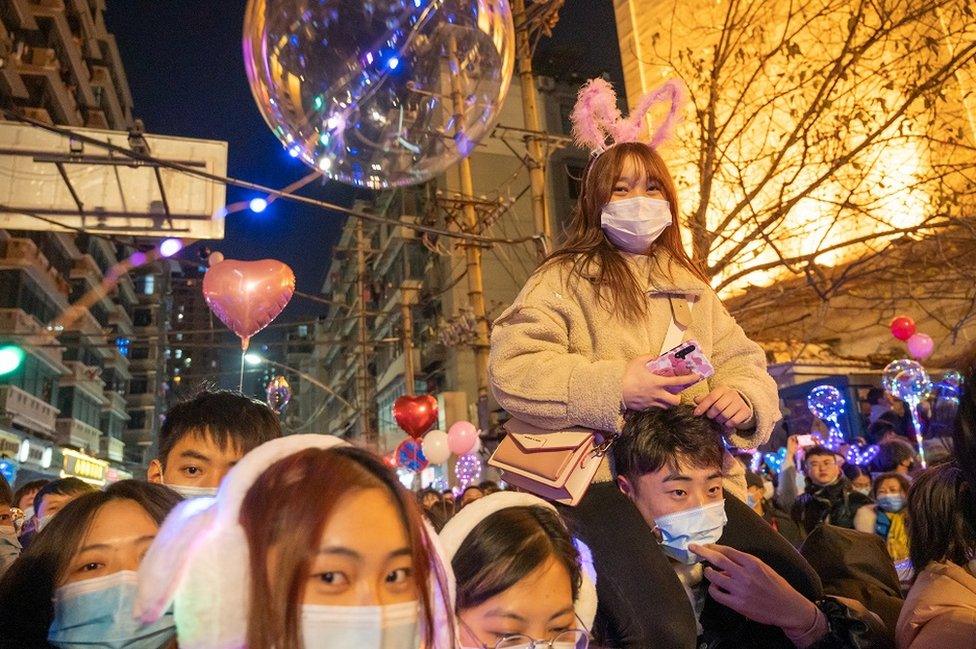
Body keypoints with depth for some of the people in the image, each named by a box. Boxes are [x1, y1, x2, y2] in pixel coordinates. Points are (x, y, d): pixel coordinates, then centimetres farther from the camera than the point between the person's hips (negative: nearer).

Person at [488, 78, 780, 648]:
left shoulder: (690, 286, 22)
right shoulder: (565, 279, 3)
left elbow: (744, 361, 17)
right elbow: (511, 371, -9)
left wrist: (743, 396, -6)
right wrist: (614, 386, -19)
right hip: (605, 478, -6)